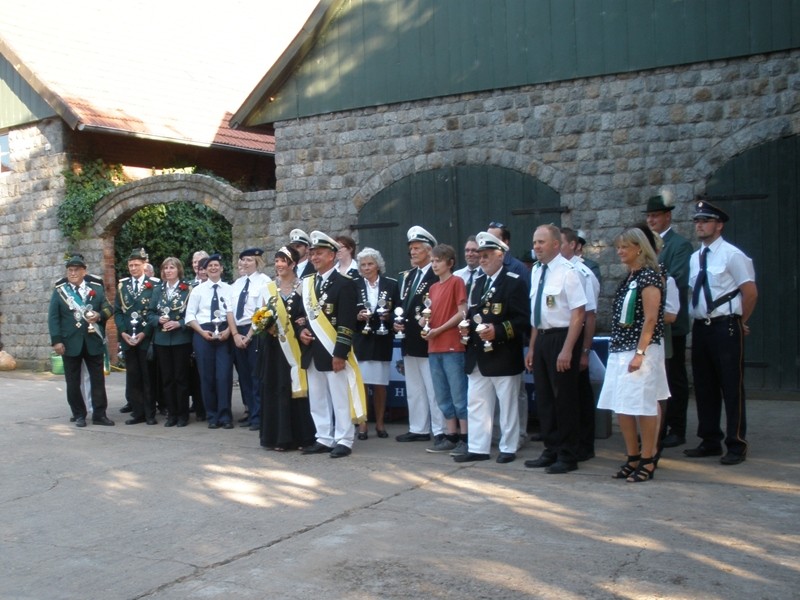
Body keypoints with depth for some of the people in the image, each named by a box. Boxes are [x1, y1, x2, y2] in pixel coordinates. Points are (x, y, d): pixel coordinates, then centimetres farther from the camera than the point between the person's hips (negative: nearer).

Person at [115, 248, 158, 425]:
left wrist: (144, 333, -12)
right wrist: (123, 332, -4)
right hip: (127, 338, 3)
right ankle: (137, 412, 11)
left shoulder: (153, 285, 0)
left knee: (148, 377, 1)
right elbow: (117, 311, 10)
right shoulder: (122, 285, 12)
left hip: (147, 338, -3)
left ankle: (150, 413, 7)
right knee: (132, 377, 5)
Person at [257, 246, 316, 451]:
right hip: (274, 346, 3)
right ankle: (278, 436, 9)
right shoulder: (269, 288, 9)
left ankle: (301, 436, 7)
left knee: (297, 388, 0)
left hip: (295, 345, -3)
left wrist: (304, 322, -18)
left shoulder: (303, 287, 0)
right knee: (275, 389, 4)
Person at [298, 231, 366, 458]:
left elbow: (347, 322, -13)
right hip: (312, 351, 7)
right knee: (317, 400, 12)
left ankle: (343, 441, 7)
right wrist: (301, 330, 0)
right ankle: (324, 439, 21)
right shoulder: (307, 283, 14)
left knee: (341, 399, -1)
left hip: (334, 351, -7)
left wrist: (340, 353, -17)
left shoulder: (344, 283, -8)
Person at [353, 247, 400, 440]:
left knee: (380, 384, 6)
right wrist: (357, 317, -15)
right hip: (360, 341, -1)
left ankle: (380, 422, 19)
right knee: (361, 383, -1)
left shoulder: (391, 284, 5)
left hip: (382, 341, 1)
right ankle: (362, 423, 8)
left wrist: (388, 317, -13)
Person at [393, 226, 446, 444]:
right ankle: (418, 429, 22)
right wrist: (398, 321, 3)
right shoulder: (408, 276, 17)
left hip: (428, 341, -9)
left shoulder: (438, 275, -11)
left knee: (434, 388, -2)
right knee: (414, 389, 14)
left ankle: (440, 431, 5)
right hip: (410, 340, 9)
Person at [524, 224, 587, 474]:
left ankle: (567, 456, 14)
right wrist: (532, 347, 14)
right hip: (542, 338, 8)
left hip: (562, 338, -8)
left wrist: (567, 350, -21)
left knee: (564, 399, 2)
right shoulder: (537, 271, 10)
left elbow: (578, 314, -18)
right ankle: (551, 451, 27)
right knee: (544, 398, 14)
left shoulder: (567, 271, -14)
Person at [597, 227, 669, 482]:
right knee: (621, 408, 10)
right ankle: (632, 459, 21)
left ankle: (647, 462, 9)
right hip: (620, 351, 9)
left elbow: (650, 319, -16)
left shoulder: (649, 276, -10)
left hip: (640, 351, -9)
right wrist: (616, 351, 16)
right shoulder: (629, 278, 15)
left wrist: (640, 353, -20)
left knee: (643, 407, -1)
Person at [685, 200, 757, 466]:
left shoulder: (732, 255, -9)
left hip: (725, 327, -7)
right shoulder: (695, 258, 12)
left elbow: (751, 292, -9)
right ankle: (710, 441, 23)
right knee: (704, 387, 12)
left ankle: (736, 446, 8)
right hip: (700, 328, 7)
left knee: (732, 387, -1)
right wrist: (698, 319, 12)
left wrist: (740, 323, -2)